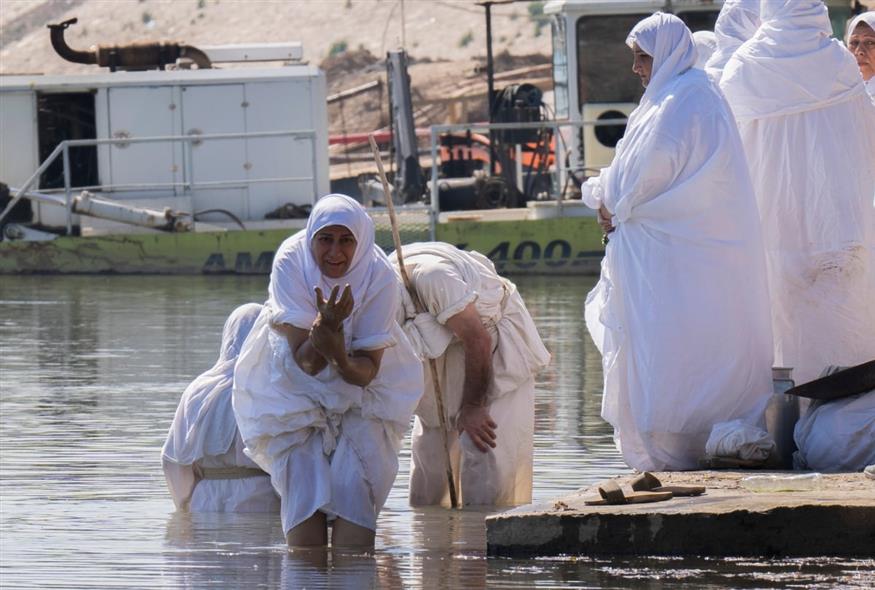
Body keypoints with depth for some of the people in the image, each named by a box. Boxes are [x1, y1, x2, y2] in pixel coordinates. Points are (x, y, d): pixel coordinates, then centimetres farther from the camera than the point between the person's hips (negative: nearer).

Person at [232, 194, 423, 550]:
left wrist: (340, 355, -40)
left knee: (354, 486, -15)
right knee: (303, 487, -11)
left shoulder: (379, 276, -20)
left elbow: (368, 370, -19)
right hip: (294, 388, 0)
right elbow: (305, 359, -25)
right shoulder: (291, 262, -22)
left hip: (360, 390, 0)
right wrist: (324, 328, -44)